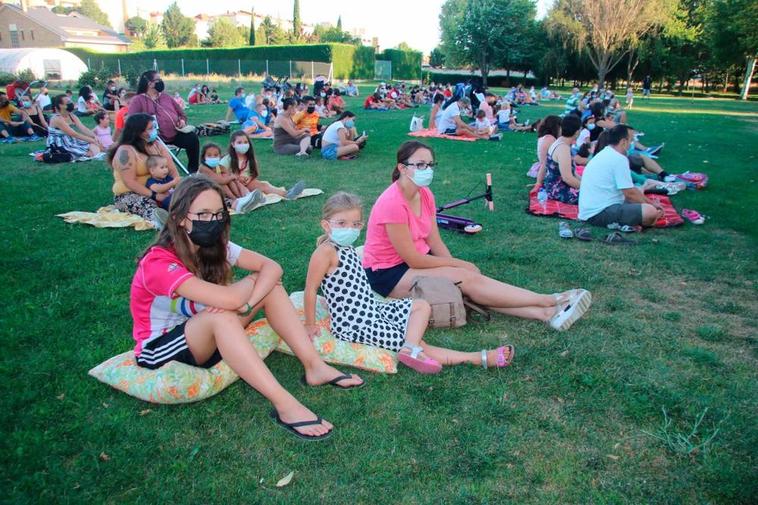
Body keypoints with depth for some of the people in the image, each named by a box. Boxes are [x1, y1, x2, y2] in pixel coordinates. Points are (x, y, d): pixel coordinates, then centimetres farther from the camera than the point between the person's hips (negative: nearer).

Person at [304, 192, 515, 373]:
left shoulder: (347, 248, 8)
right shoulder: (326, 251, -19)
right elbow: (310, 290, -17)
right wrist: (310, 326, -12)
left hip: (373, 309, 9)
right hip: (355, 325, -9)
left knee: (422, 306, 5)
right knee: (419, 344, -11)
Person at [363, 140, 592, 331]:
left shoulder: (425, 194, 0)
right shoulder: (393, 203, -25)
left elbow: (435, 242, 2)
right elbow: (412, 259, -22)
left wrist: (456, 266, -14)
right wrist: (459, 265, -13)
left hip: (416, 260, 8)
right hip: (388, 274, -8)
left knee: (471, 277, -14)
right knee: (469, 279, -19)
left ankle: (546, 313, -20)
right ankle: (551, 301, -17)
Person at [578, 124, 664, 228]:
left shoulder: (604, 154, 17)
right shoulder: (619, 159, -13)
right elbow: (630, 193, -13)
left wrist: (649, 202, 19)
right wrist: (651, 204, 3)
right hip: (600, 213, -10)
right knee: (651, 212, -20)